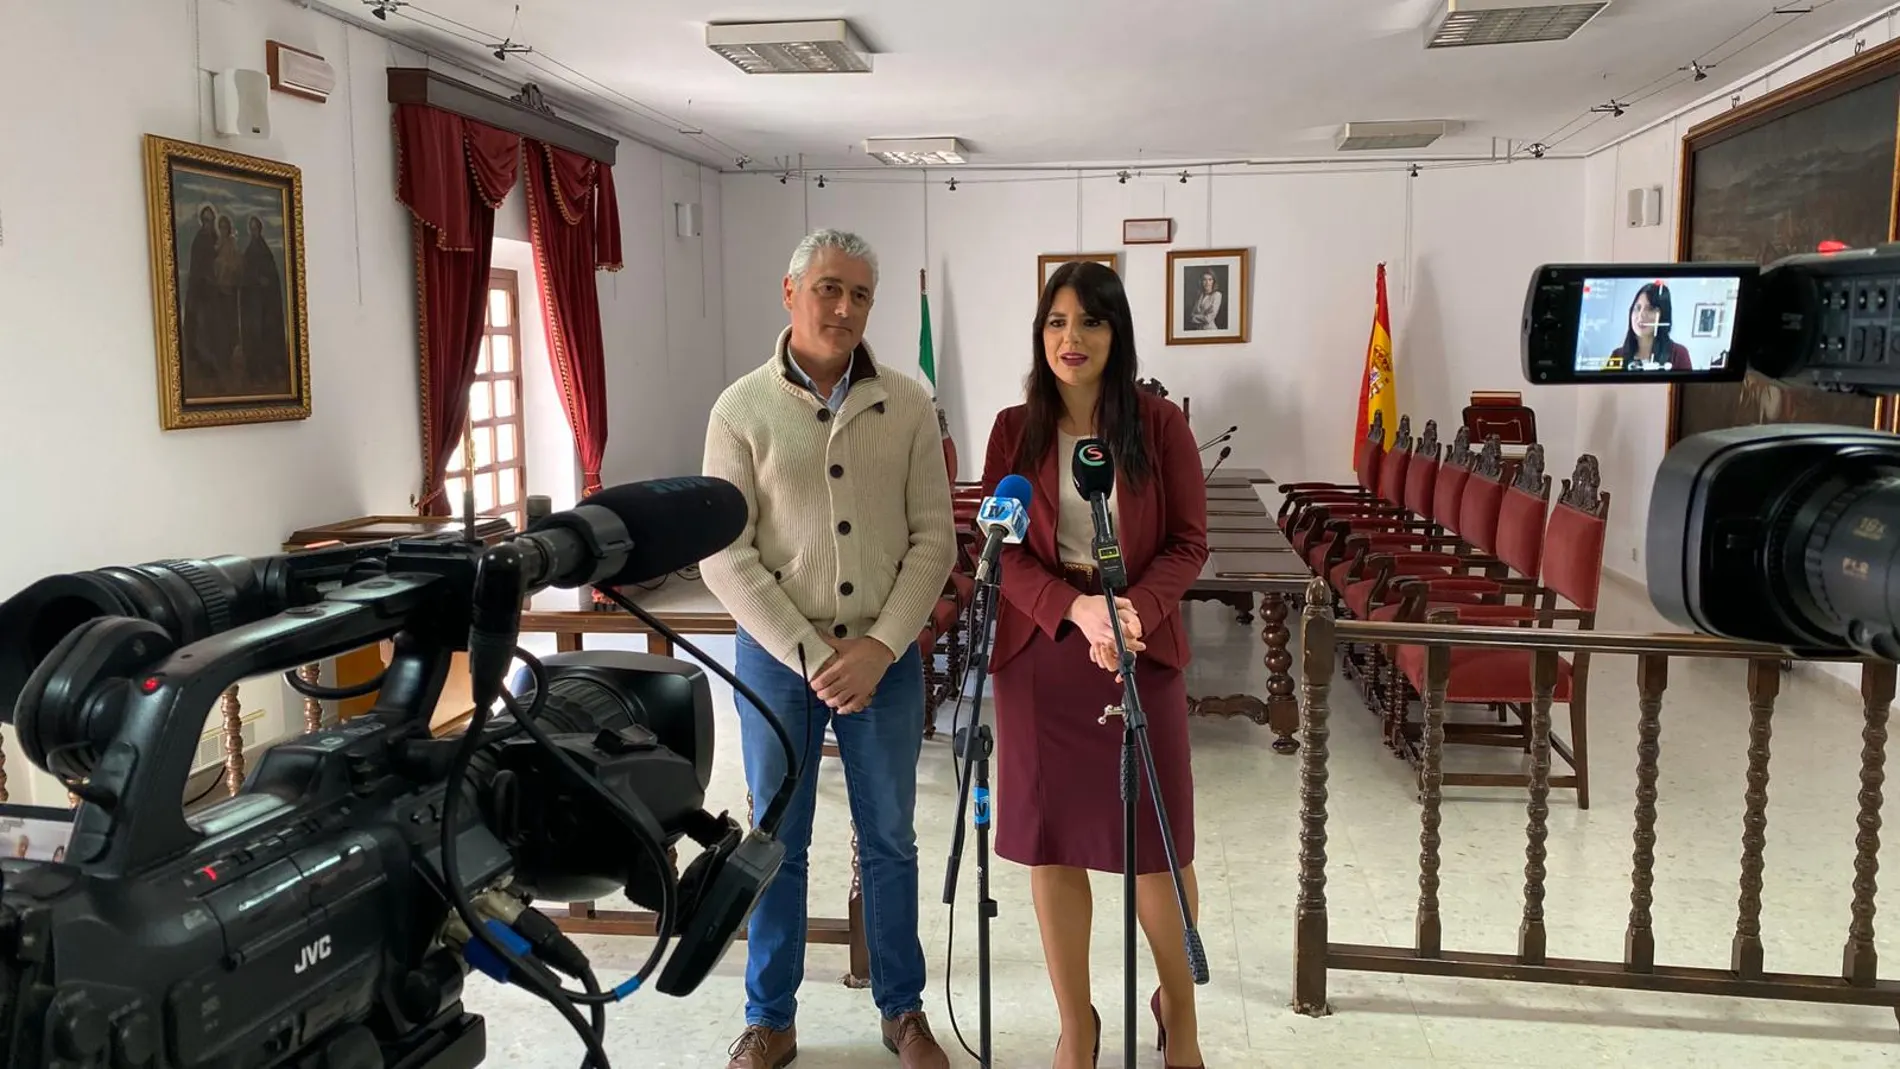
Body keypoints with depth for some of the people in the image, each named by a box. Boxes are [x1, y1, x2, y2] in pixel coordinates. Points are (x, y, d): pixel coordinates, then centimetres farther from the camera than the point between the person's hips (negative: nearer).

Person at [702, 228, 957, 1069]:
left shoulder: (907, 405, -1)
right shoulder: (741, 410, -5)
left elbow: (934, 538, -2)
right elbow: (724, 557, -8)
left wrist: (879, 647, -12)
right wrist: (810, 656, -14)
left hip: (887, 656, 1)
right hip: (777, 655, -1)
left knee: (889, 841, 12)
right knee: (776, 844, 11)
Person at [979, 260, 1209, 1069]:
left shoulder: (1159, 424, -2)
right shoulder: (1014, 430, 2)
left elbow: (1189, 543, -2)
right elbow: (1002, 551, -2)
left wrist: (1134, 610, -20)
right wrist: (1076, 609, -20)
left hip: (1142, 651, -1)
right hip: (1040, 653, 1)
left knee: (1158, 842, 7)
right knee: (1053, 843, 7)